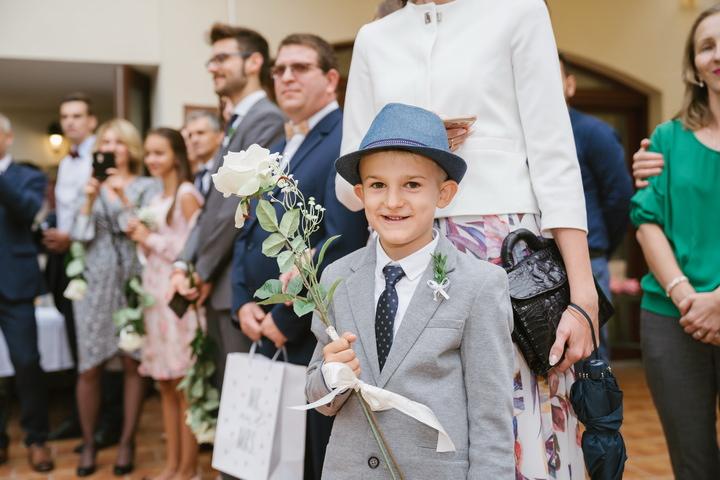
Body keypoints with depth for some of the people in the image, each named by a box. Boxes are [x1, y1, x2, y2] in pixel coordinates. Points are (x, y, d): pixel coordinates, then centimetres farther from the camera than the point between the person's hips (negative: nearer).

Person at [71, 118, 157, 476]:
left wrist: (124, 197, -17)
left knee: (132, 364, 2)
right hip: (95, 283, 2)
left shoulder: (145, 187, 3)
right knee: (89, 367, 1)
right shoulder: (92, 185, 10)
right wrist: (90, 199, -12)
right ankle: (88, 442, 15)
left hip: (132, 282, -2)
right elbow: (82, 235, 1)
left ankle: (127, 441, 14)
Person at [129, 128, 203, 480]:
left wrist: (152, 239, -10)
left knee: (184, 383, -4)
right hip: (155, 291, 8)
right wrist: (140, 236, 3)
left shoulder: (187, 195, -7)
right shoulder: (157, 198, 17)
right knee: (165, 384, 10)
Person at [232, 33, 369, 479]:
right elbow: (249, 233, 19)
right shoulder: (275, 152, 18)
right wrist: (244, 302, 4)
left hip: (317, 337, -8)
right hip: (268, 333, 9)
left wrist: (288, 317, -17)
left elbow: (342, 243, -21)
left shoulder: (347, 141, -11)